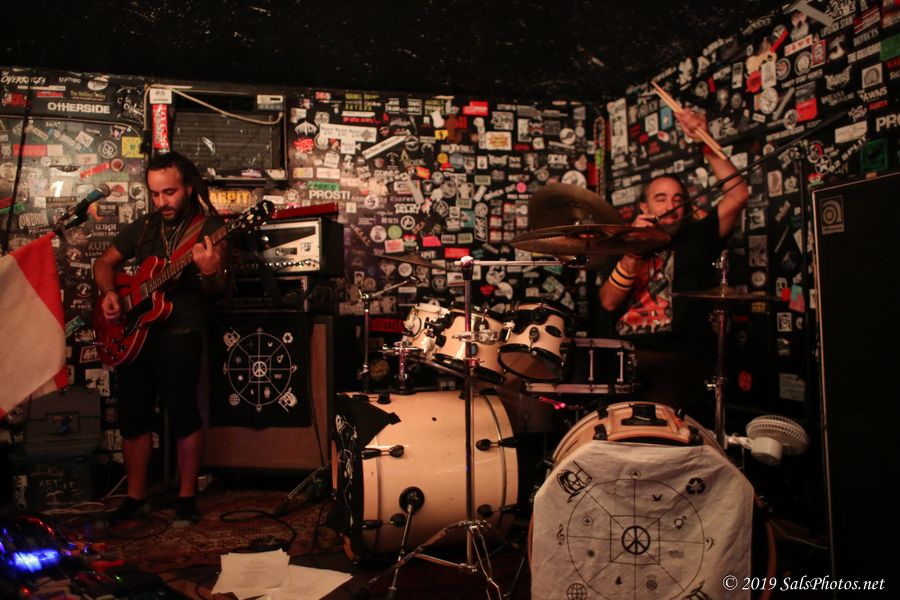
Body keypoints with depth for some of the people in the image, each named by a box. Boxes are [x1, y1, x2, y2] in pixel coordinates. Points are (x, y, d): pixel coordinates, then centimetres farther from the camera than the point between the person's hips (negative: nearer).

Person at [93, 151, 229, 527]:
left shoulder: (209, 227, -4)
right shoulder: (143, 227, 12)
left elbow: (219, 291, -11)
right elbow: (105, 263, 21)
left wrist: (210, 273, -34)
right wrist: (108, 293, 1)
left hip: (180, 335, -5)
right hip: (133, 333, 6)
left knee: (183, 416, -5)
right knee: (132, 417, 9)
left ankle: (187, 498, 11)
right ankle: (135, 497, 23)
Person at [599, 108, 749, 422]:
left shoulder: (697, 238, 14)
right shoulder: (627, 246, 18)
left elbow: (738, 195, 0)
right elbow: (609, 302, 4)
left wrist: (705, 143, -3)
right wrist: (633, 253, -8)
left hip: (681, 357, -2)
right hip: (626, 354, 3)